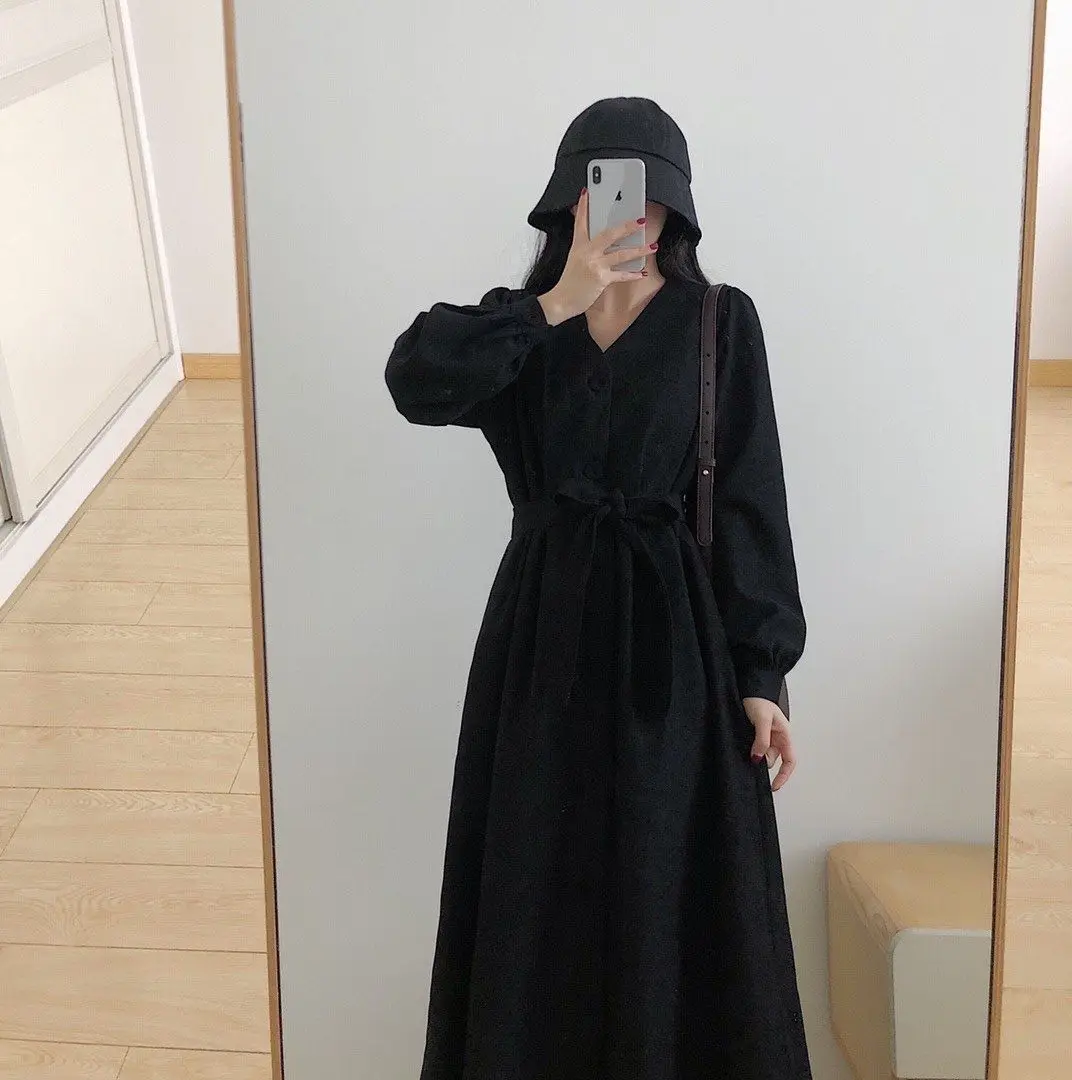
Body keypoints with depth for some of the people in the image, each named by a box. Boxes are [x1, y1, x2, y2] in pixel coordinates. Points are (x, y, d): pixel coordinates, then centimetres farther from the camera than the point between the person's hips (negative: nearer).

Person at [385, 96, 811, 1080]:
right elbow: (415, 382, -16)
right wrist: (555, 307, -20)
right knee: (541, 884, 9)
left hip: (675, 633, -2)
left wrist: (761, 675, -9)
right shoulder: (525, 322, 5)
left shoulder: (721, 325, -1)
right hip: (547, 627, 2)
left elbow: (752, 506, -4)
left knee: (675, 888, 5)